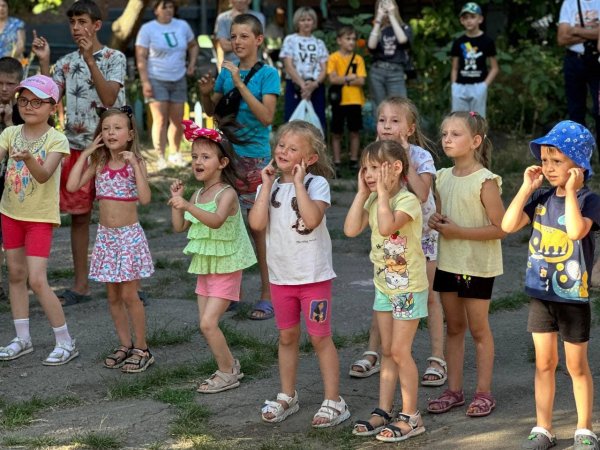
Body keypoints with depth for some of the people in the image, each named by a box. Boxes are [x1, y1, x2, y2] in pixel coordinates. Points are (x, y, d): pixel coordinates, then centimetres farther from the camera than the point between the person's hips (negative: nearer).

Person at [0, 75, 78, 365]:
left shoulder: (56, 140, -14)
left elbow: (43, 175, -29)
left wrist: (28, 158, -48)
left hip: (40, 218, -6)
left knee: (37, 280, -11)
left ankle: (65, 342, 1)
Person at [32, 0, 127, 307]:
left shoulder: (114, 58, -3)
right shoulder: (66, 63, 9)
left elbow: (108, 98, -18)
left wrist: (89, 58, -22)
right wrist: (44, 62, -9)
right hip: (76, 146, 4)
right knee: (79, 215, 7)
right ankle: (81, 284, 15)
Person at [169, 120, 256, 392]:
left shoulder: (227, 193, -18)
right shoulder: (198, 194, 7)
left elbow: (216, 221, -37)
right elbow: (179, 227, 8)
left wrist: (187, 205, -48)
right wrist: (177, 200, -2)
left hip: (226, 268, -8)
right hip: (204, 267, 8)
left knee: (208, 323, -13)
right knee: (206, 324, 10)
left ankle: (228, 374, 2)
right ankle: (230, 367, 25)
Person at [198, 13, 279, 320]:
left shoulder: (267, 73, -7)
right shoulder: (227, 71, 7)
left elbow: (267, 117, -18)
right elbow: (211, 111, 15)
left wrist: (240, 84, -21)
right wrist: (205, 93, -6)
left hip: (255, 158, -5)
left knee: (258, 228, -1)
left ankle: (267, 295, 7)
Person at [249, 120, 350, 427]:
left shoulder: (316, 184, -10)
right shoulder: (269, 186, 3)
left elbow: (312, 218, -27)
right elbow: (257, 223, -12)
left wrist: (298, 183, -22)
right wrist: (267, 186, -11)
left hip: (314, 274, -5)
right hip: (281, 275, 5)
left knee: (320, 337, 1)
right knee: (287, 336, 17)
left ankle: (333, 401, 8)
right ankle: (287, 397, 30)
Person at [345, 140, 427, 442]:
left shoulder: (407, 200, -19)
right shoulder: (374, 201, 5)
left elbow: (386, 226, -36)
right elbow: (351, 229, -7)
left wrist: (382, 192, -27)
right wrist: (362, 193, -6)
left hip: (408, 287, -8)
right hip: (384, 285, 8)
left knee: (400, 351, -5)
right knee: (387, 351, 12)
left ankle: (411, 416, 4)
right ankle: (383, 411, 19)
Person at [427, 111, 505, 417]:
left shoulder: (485, 182, -17)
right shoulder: (443, 177, 4)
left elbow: (500, 228, -19)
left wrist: (458, 231, -21)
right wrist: (436, 222, -5)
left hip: (478, 266, -6)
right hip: (448, 263, 6)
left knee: (478, 329, 4)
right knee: (454, 327, 13)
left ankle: (484, 392, 14)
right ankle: (454, 389, 22)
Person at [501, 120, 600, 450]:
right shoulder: (541, 199, 3)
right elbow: (508, 225, -9)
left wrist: (570, 190, -26)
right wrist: (527, 188, -10)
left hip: (573, 296, -4)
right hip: (540, 294, 4)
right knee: (544, 364, 12)